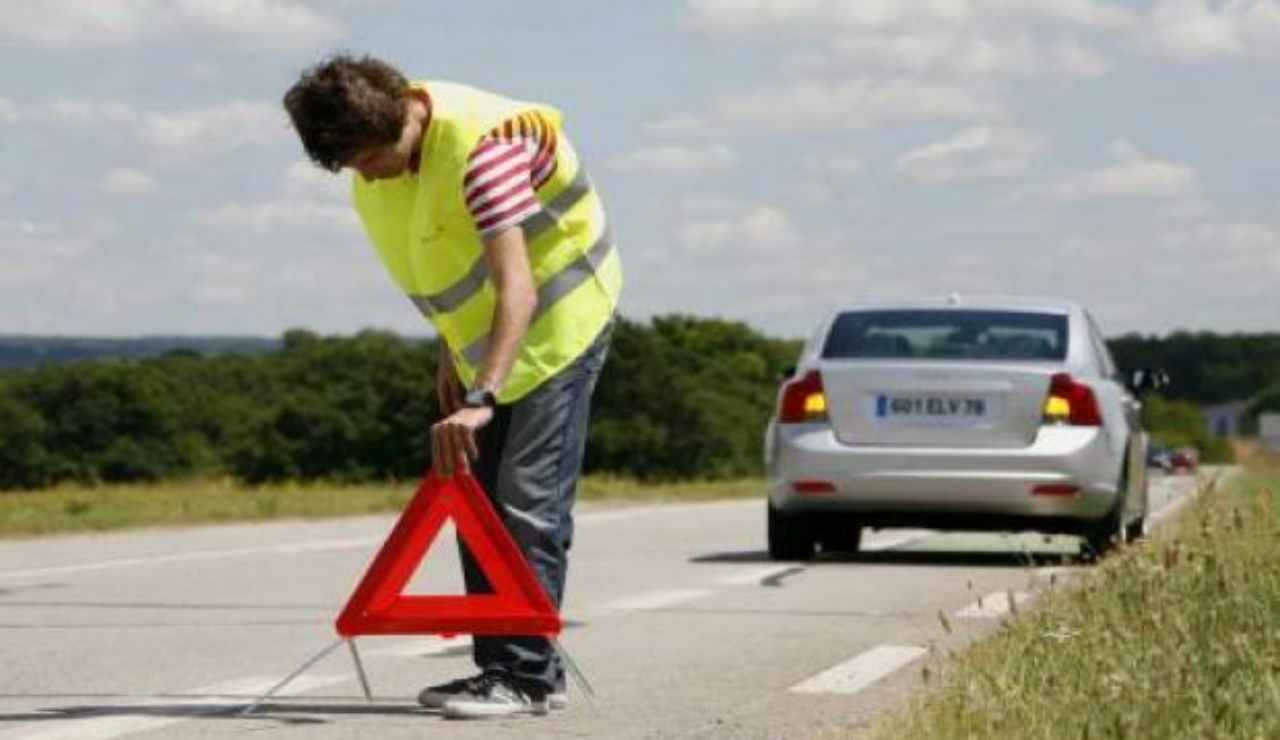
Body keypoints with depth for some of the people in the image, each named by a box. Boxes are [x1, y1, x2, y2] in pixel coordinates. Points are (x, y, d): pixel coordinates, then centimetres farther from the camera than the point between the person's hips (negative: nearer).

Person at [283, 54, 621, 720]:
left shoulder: (481, 145, -32)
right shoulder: (385, 143, -5)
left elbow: (517, 288, -40)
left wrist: (480, 400, -48)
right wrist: (451, 354, 10)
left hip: (558, 317, -9)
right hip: (488, 339, 9)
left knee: (529, 505, -14)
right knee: (477, 503, 8)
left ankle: (527, 675, -13)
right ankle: (499, 665, 13)